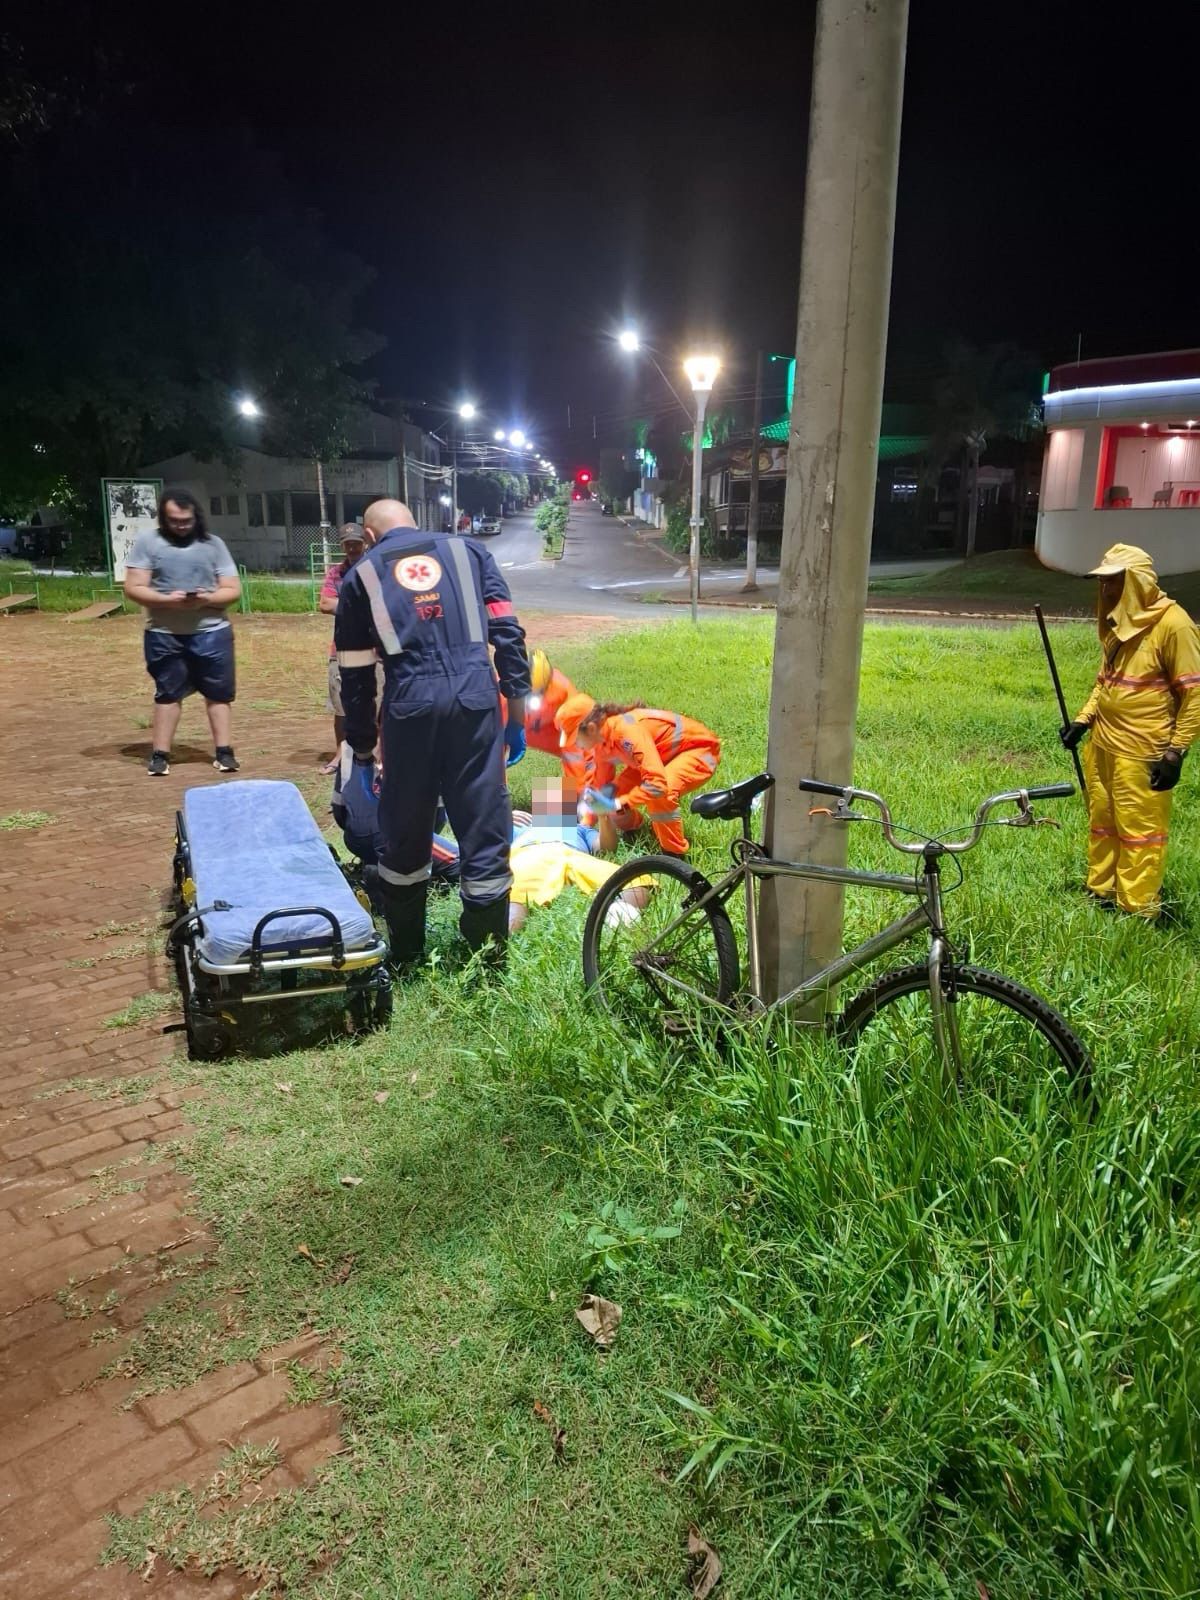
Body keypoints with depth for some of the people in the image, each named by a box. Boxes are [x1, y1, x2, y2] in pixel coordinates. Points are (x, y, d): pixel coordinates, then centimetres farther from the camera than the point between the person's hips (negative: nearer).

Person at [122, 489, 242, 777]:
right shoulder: (147, 542, 2)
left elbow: (233, 590, 3)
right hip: (164, 634, -1)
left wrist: (208, 598, -17)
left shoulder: (213, 544, 5)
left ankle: (224, 752, 13)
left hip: (211, 632, 1)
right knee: (167, 694, 8)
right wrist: (167, 600, -19)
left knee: (218, 693, 4)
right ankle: (160, 754, 14)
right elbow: (133, 588, -3)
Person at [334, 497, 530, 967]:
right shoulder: (467, 549, 21)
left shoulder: (361, 574, 20)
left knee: (405, 833, 14)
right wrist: (518, 709, 12)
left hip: (410, 703, 0)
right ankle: (490, 960, 14)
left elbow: (355, 672, 17)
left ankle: (405, 955, 27)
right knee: (485, 828, 6)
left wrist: (361, 745, 23)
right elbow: (507, 631, 10)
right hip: (477, 696, 0)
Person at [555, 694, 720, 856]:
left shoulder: (627, 732, -37)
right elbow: (602, 784, 3)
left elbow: (657, 783, -43)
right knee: (614, 793, -3)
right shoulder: (600, 739, -10)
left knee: (659, 794, -35)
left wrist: (616, 805, -38)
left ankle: (674, 854, -13)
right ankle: (632, 827, 31)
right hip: (666, 753, 8)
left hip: (700, 749, -8)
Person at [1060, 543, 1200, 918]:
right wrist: (1082, 720, 11)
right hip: (1102, 744, 8)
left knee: (1140, 831, 2)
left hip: (1142, 754, -8)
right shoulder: (1117, 621, 9)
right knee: (1101, 822, 17)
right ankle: (1100, 892, 32)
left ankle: (1137, 911, 13)